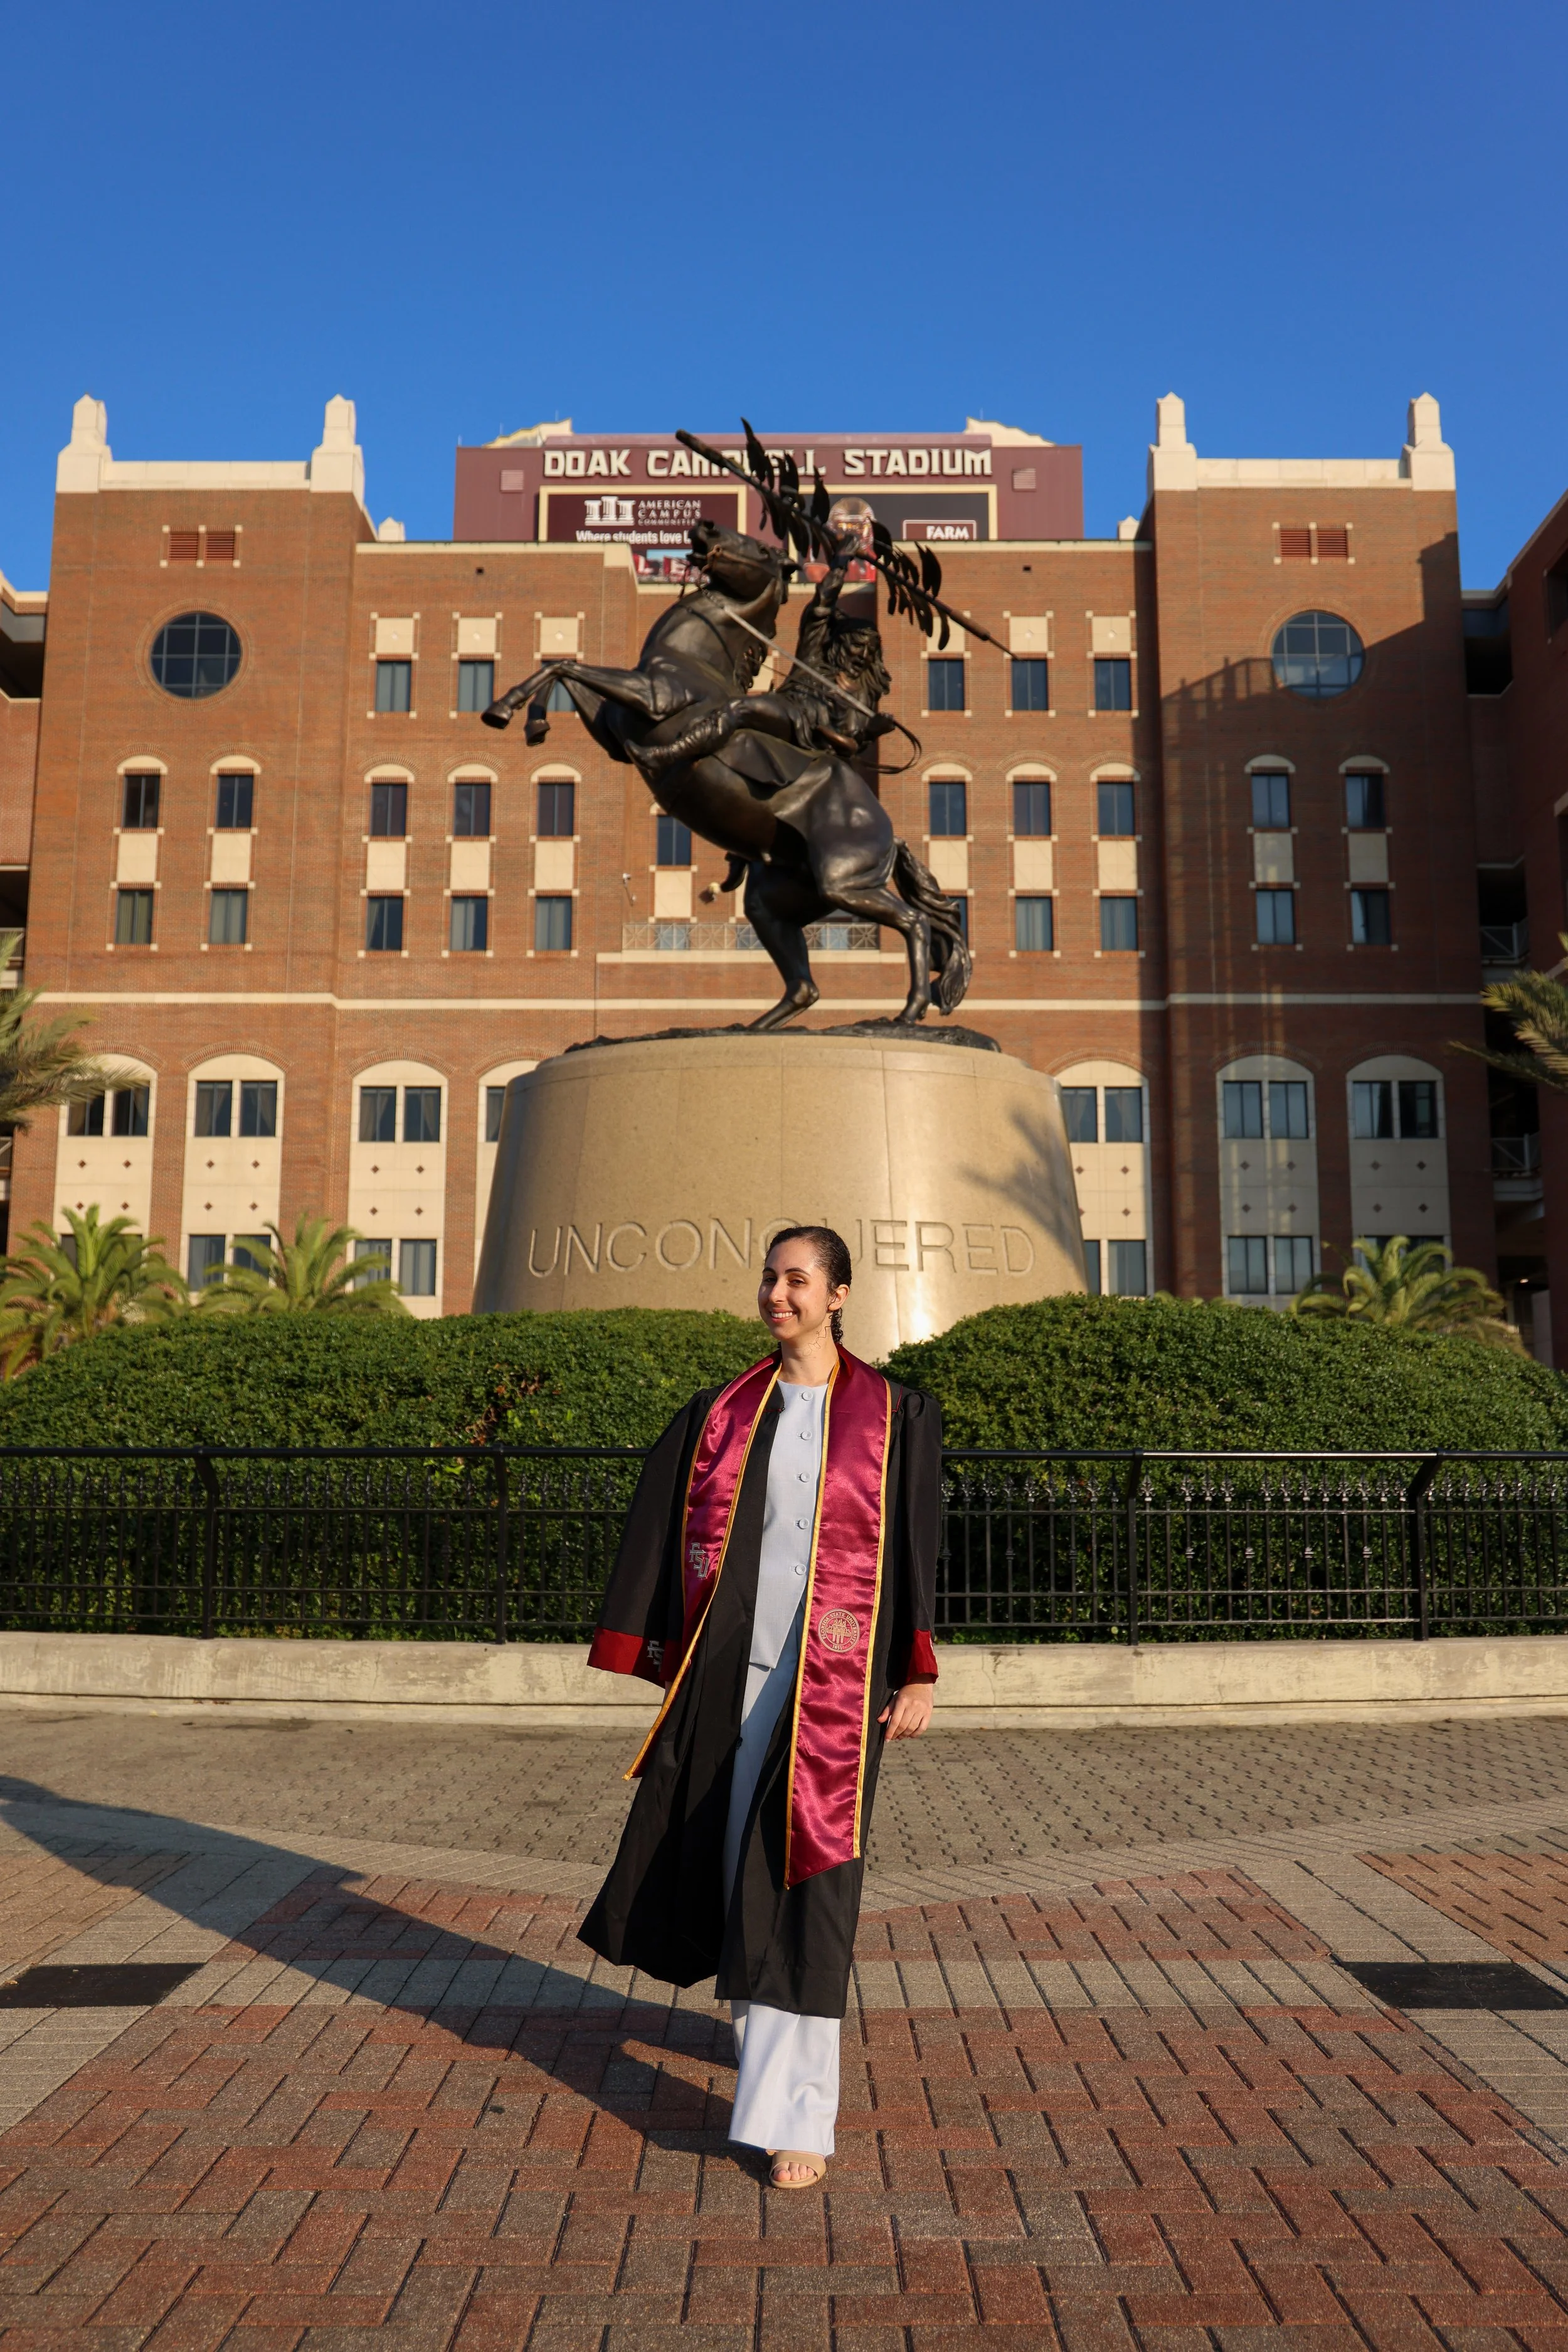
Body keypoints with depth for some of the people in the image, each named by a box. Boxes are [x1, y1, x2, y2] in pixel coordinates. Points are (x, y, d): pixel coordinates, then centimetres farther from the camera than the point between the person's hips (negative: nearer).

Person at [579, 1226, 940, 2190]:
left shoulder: (894, 1415, -1)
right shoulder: (722, 1415, 7)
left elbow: (918, 1547, -1)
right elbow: (660, 1527, 10)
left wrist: (918, 1675, -5)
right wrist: (660, 1650, 7)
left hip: (834, 1676, -3)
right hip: (733, 1668, 4)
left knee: (807, 1878, -5)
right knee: (733, 1855, 14)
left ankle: (799, 2114, 3)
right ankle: (768, 2022, 41)